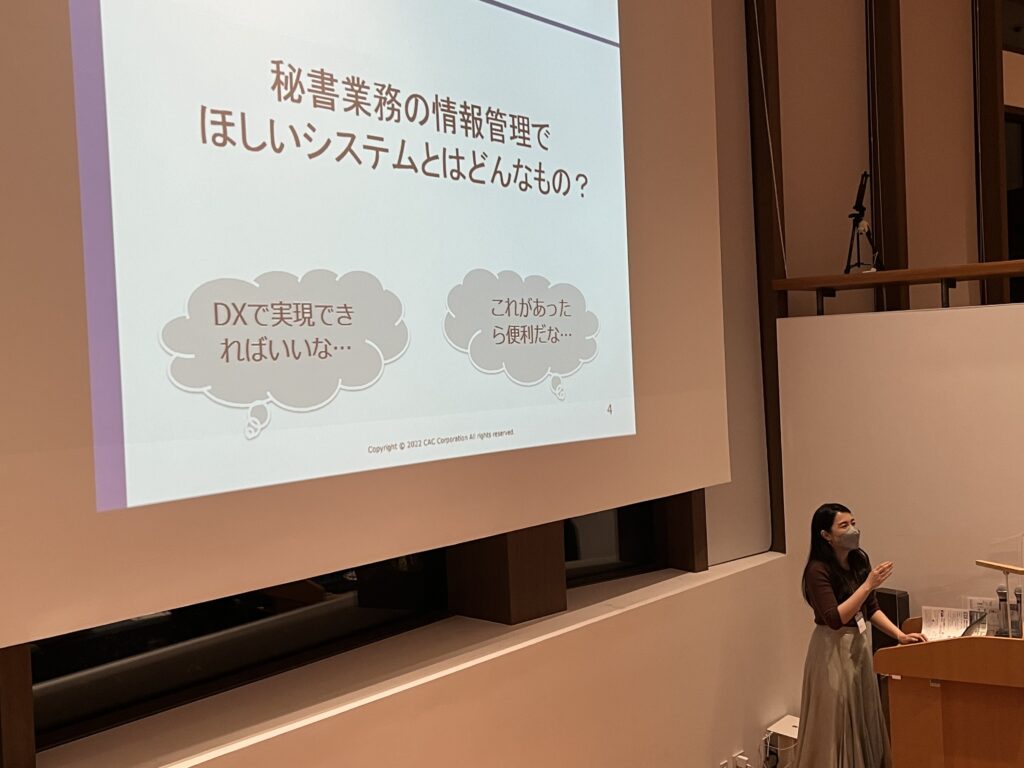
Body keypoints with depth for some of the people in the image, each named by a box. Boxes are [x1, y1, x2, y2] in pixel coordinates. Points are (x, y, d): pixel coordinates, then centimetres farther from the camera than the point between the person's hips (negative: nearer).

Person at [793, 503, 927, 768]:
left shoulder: (859, 560, 1)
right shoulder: (818, 570, -21)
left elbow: (871, 608, 10)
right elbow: (835, 618, -27)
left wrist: (900, 635, 0)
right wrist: (868, 585, -28)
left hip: (860, 644, 7)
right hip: (833, 650, -7)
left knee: (863, 717, 16)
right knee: (834, 721, 2)